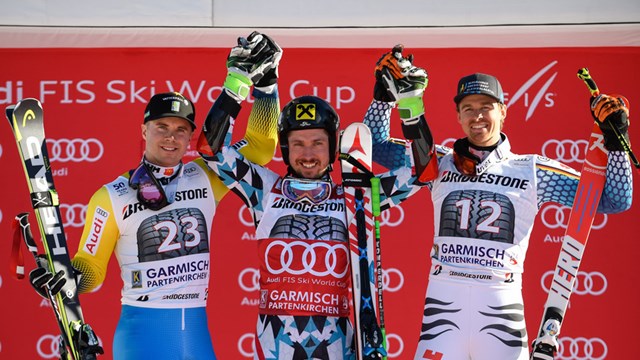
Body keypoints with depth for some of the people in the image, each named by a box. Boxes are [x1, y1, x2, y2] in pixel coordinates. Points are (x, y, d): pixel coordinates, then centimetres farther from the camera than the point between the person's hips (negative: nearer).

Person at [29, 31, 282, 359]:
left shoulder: (206, 178, 6)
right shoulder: (113, 197, -2)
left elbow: (260, 145, 10)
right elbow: (89, 270, 2)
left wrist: (263, 80, 3)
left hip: (196, 329, 3)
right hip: (142, 330, -3)